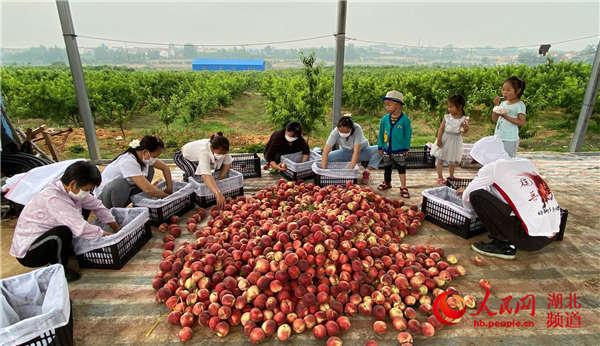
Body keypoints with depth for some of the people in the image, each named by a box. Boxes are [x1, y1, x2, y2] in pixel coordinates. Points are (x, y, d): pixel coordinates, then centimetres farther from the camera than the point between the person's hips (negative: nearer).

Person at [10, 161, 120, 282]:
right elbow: (81, 228, -36)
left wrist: (117, 228, 2)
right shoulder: (52, 199, -31)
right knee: (63, 232, -33)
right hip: (26, 253, -9)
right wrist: (105, 235, -21)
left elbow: (96, 205, 4)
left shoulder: (70, 190, -7)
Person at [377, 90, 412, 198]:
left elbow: (408, 135, -4)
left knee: (401, 168, 4)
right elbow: (381, 134, 5)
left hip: (399, 150, -4)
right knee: (387, 168, 19)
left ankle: (403, 187, 12)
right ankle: (387, 183, 37)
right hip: (387, 149, 4)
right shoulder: (385, 119, -4)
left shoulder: (405, 119, -12)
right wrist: (380, 147, 6)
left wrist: (406, 148, -2)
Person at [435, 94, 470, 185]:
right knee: (440, 159, 4)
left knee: (453, 160, 14)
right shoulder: (447, 117, -6)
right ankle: (440, 177, 15)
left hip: (455, 142, 0)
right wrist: (439, 139, -13)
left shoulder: (464, 119, -8)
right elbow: (441, 128, -6)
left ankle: (451, 176, 31)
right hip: (445, 140, 0)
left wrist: (466, 127, -36)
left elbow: (465, 131, -13)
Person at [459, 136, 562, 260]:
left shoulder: (493, 167, -6)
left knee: (477, 196, -8)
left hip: (530, 238, -8)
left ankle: (503, 245, 0)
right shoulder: (526, 163, 13)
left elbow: (467, 198, 0)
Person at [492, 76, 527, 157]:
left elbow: (522, 122, -15)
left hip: (510, 139, -6)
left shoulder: (519, 105, -8)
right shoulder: (503, 103, 10)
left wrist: (506, 116, -21)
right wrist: (496, 105, -1)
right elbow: (494, 119, 8)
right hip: (498, 138, 6)